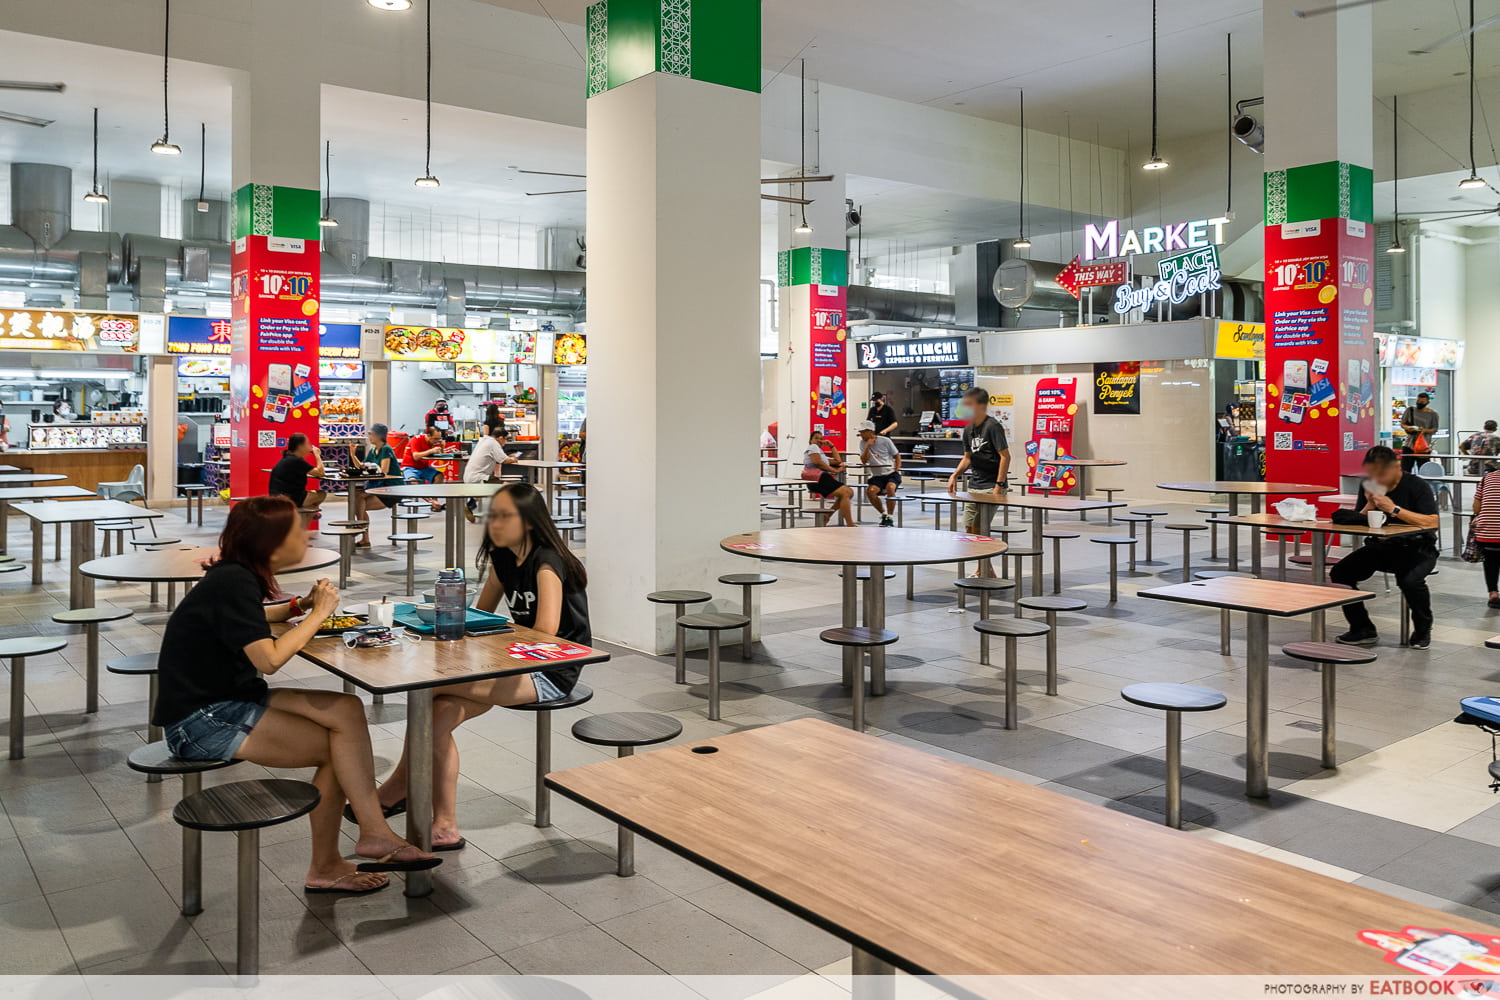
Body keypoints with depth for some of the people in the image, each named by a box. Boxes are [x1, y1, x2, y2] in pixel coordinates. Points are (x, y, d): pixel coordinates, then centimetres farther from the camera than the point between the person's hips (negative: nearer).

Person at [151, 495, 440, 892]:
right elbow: (269, 659, -28)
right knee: (338, 747, -15)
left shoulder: (239, 576, 7)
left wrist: (300, 606, 14)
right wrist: (318, 614, -15)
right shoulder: (232, 583, -20)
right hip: (200, 721, -8)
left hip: (228, 700, 8)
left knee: (347, 710, -10)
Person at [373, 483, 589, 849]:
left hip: (552, 674, -8)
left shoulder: (547, 562, -14)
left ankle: (398, 786, -1)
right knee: (440, 712, -15)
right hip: (522, 666, 8)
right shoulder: (503, 560, 11)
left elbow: (545, 631, -25)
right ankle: (445, 826, -8)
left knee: (429, 686, -20)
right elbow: (481, 613, 23)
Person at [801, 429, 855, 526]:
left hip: (824, 478, 10)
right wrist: (835, 470, -5)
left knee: (850, 492, 1)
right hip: (817, 478, -10)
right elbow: (818, 462, -8)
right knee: (844, 493, -22)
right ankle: (850, 526, -28)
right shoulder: (813, 447, 9)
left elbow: (837, 461, 28)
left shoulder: (822, 454, 35)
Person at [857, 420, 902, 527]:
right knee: (870, 491, -27)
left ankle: (889, 517, -19)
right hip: (877, 476, 3)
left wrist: (897, 469, -8)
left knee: (890, 487, -35)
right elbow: (863, 461, -5)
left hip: (891, 473, -3)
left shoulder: (885, 441, -4)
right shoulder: (863, 443, 4)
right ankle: (883, 514, -3)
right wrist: (868, 446, -16)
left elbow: (897, 456, 5)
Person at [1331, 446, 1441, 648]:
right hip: (1380, 546, 5)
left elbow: (1432, 522, -23)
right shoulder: (1368, 486, 4)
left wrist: (1394, 509, -27)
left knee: (1411, 580, -36)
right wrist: (1369, 506, -15)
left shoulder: (1418, 486, -11)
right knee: (1339, 574, -15)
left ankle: (1423, 630, -4)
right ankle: (1363, 630, 1)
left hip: (1416, 547, -5)